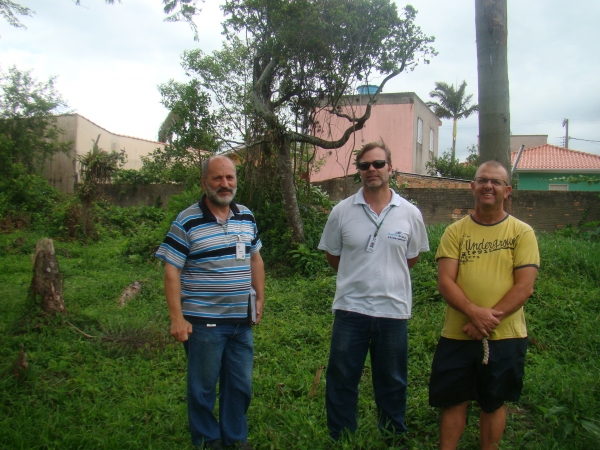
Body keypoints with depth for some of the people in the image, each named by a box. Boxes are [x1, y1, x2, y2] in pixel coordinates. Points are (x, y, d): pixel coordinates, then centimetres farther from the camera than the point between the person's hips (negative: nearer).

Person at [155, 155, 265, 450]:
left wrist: (260, 298, 13)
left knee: (241, 384, 15)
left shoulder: (246, 217, 6)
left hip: (242, 320, 5)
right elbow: (171, 271, -11)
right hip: (203, 322, -5)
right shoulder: (187, 222, -10)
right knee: (203, 387, 9)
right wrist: (176, 318, -15)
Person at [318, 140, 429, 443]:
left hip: (394, 309, 0)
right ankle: (340, 440, 27)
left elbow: (412, 257, 11)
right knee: (341, 380, 9)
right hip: (350, 308, 0)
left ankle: (394, 438, 33)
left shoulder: (410, 213, -2)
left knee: (392, 383, 14)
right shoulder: (342, 211, -2)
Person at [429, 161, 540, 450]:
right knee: (453, 402, 9)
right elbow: (445, 281, -6)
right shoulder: (455, 231, 2)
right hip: (457, 336, 1)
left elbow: (525, 286, -8)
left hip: (505, 338, 0)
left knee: (493, 403, 14)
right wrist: (475, 312, -21)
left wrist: (489, 319, -17)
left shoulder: (522, 232, -1)